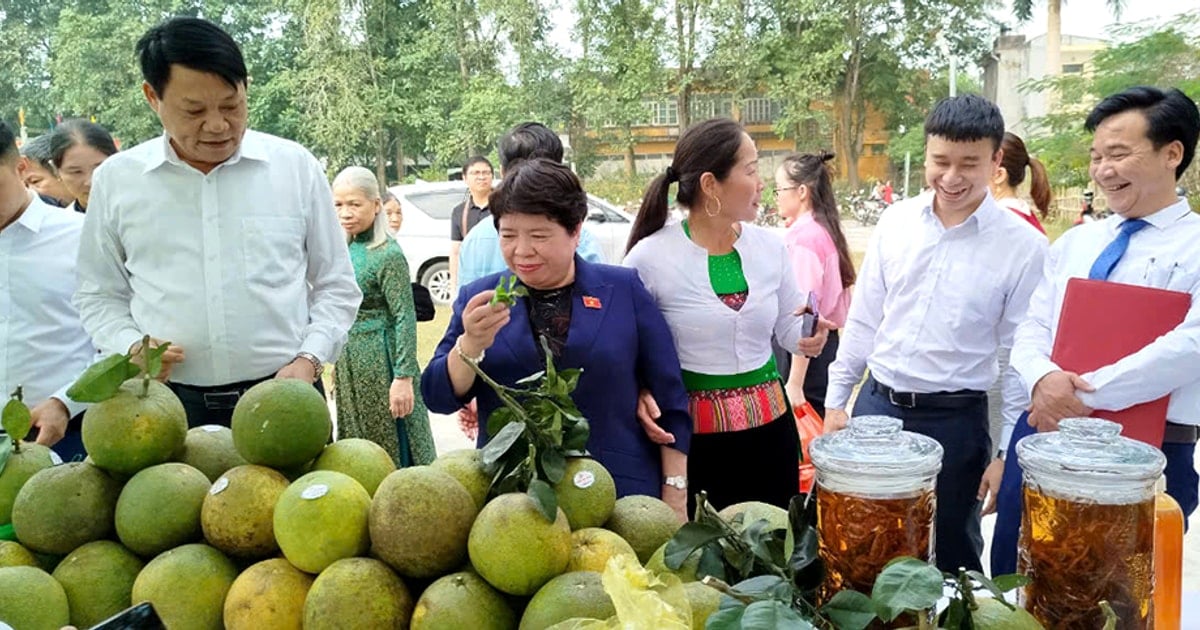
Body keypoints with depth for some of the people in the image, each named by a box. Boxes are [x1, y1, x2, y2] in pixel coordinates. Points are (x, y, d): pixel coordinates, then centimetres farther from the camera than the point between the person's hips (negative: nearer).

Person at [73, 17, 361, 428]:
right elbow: (99, 296, 13)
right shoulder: (115, 180, 4)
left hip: (283, 396, 0)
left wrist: (310, 358, -6)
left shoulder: (296, 167, 1)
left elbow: (335, 285, 7)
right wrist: (131, 346, -5)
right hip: (170, 405, 1)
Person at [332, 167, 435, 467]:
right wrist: (338, 365, 19)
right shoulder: (347, 249, 9)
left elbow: (405, 318, -17)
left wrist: (404, 377, -21)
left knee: (393, 450, 2)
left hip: (379, 362, -8)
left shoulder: (388, 255, -15)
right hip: (349, 362, 8)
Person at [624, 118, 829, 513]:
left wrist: (807, 337, -8)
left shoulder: (770, 247, 1)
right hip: (692, 435, -4)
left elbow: (788, 326, 13)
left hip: (769, 425, 4)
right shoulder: (650, 258, -12)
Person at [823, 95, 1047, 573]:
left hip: (955, 420, -3)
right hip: (876, 404, 3)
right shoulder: (896, 220, 0)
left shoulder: (1023, 246, -9)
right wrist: (836, 400, 7)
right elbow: (863, 319, 7)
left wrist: (1008, 451, -5)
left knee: (950, 557, 13)